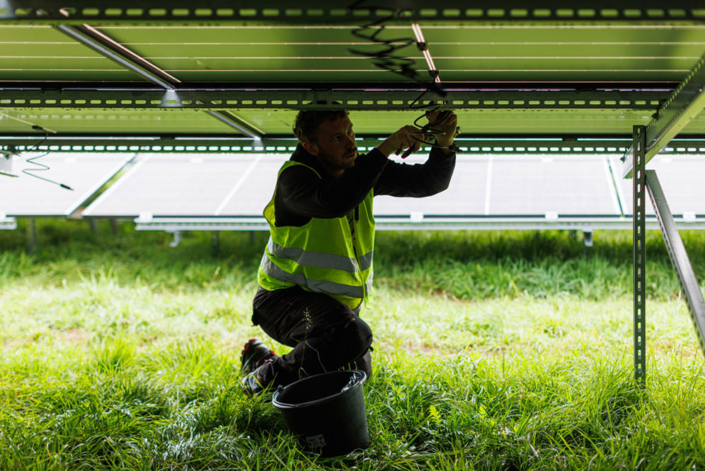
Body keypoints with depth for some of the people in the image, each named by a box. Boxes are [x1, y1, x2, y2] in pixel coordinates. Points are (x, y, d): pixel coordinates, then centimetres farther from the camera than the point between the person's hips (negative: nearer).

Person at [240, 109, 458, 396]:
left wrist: (444, 144, -23)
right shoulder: (295, 177, -26)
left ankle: (262, 358, 34)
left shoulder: (362, 168, -4)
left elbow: (429, 182, -2)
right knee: (352, 335, -35)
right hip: (286, 297, -8)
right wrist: (385, 149, -46)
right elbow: (334, 202, -48)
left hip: (340, 302, 8)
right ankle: (266, 377, -10)